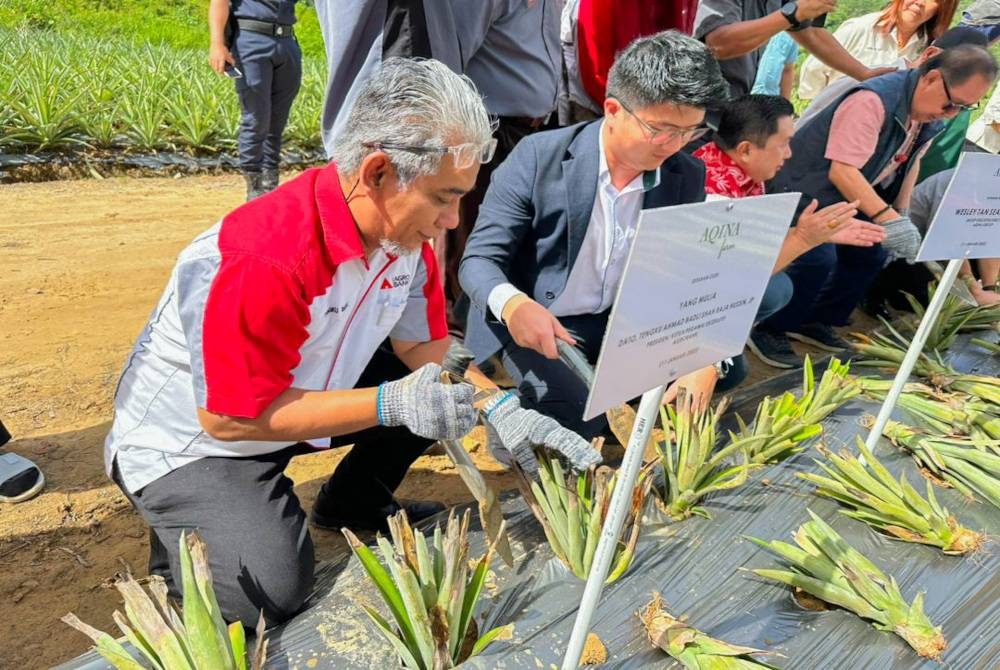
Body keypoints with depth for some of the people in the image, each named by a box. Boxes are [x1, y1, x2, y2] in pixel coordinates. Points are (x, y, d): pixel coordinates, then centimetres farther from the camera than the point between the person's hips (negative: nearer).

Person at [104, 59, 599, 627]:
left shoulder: (403, 227, -11)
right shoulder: (266, 259, -35)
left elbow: (424, 344, -1)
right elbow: (230, 416, -30)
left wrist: (498, 405, -18)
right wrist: (390, 403, -37)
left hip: (298, 394, 7)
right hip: (193, 441, -6)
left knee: (450, 390, -4)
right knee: (273, 589, -24)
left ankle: (355, 501, 17)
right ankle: (180, 542, 9)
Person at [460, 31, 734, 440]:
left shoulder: (687, 178, -5)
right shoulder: (539, 157, -18)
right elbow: (479, 258, -17)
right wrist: (512, 304, -42)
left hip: (622, 320, 5)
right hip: (531, 322, -4)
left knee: (727, 365, -11)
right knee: (578, 416, -27)